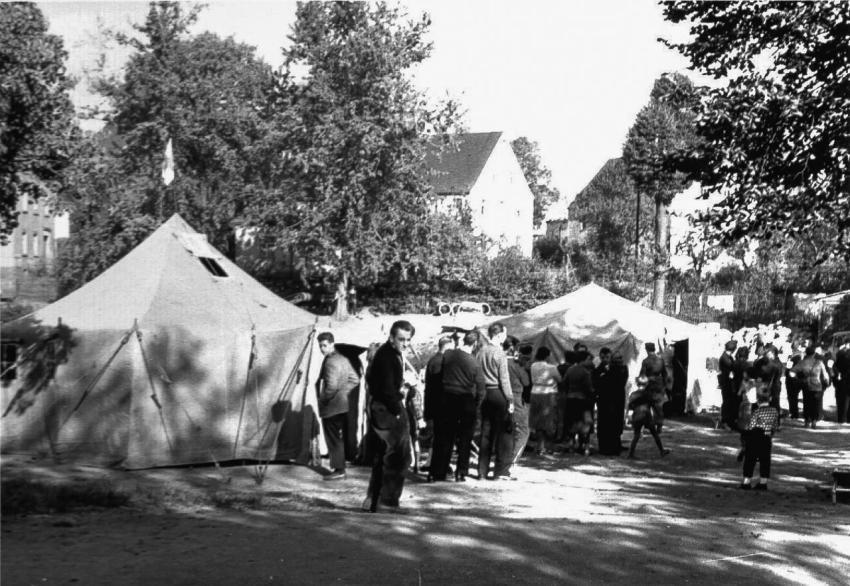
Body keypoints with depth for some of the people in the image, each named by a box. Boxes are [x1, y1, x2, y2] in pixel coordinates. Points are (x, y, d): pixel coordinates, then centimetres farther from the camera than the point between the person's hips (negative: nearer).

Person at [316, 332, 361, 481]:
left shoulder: (330, 362, -17)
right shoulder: (343, 359, 12)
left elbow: (332, 385, -26)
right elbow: (355, 380, 18)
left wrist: (323, 398, -12)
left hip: (331, 407, -9)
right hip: (342, 405, 9)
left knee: (333, 439, -3)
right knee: (339, 438, 15)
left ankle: (338, 470, 0)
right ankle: (338, 466, 21)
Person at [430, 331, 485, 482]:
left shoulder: (447, 355, -5)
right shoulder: (475, 364, -11)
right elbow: (480, 390, -7)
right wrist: (476, 406, 6)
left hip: (448, 400, 2)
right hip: (467, 403, -2)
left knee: (444, 438, 8)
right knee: (464, 441, 10)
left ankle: (436, 473, 8)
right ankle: (461, 473, 13)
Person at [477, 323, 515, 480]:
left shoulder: (481, 351, 6)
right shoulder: (499, 353, -12)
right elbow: (504, 379, -13)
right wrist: (510, 399, -9)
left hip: (485, 393, 6)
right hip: (498, 393, -6)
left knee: (486, 432, 11)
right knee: (504, 432, 1)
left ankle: (482, 471, 13)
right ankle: (501, 470, 1)